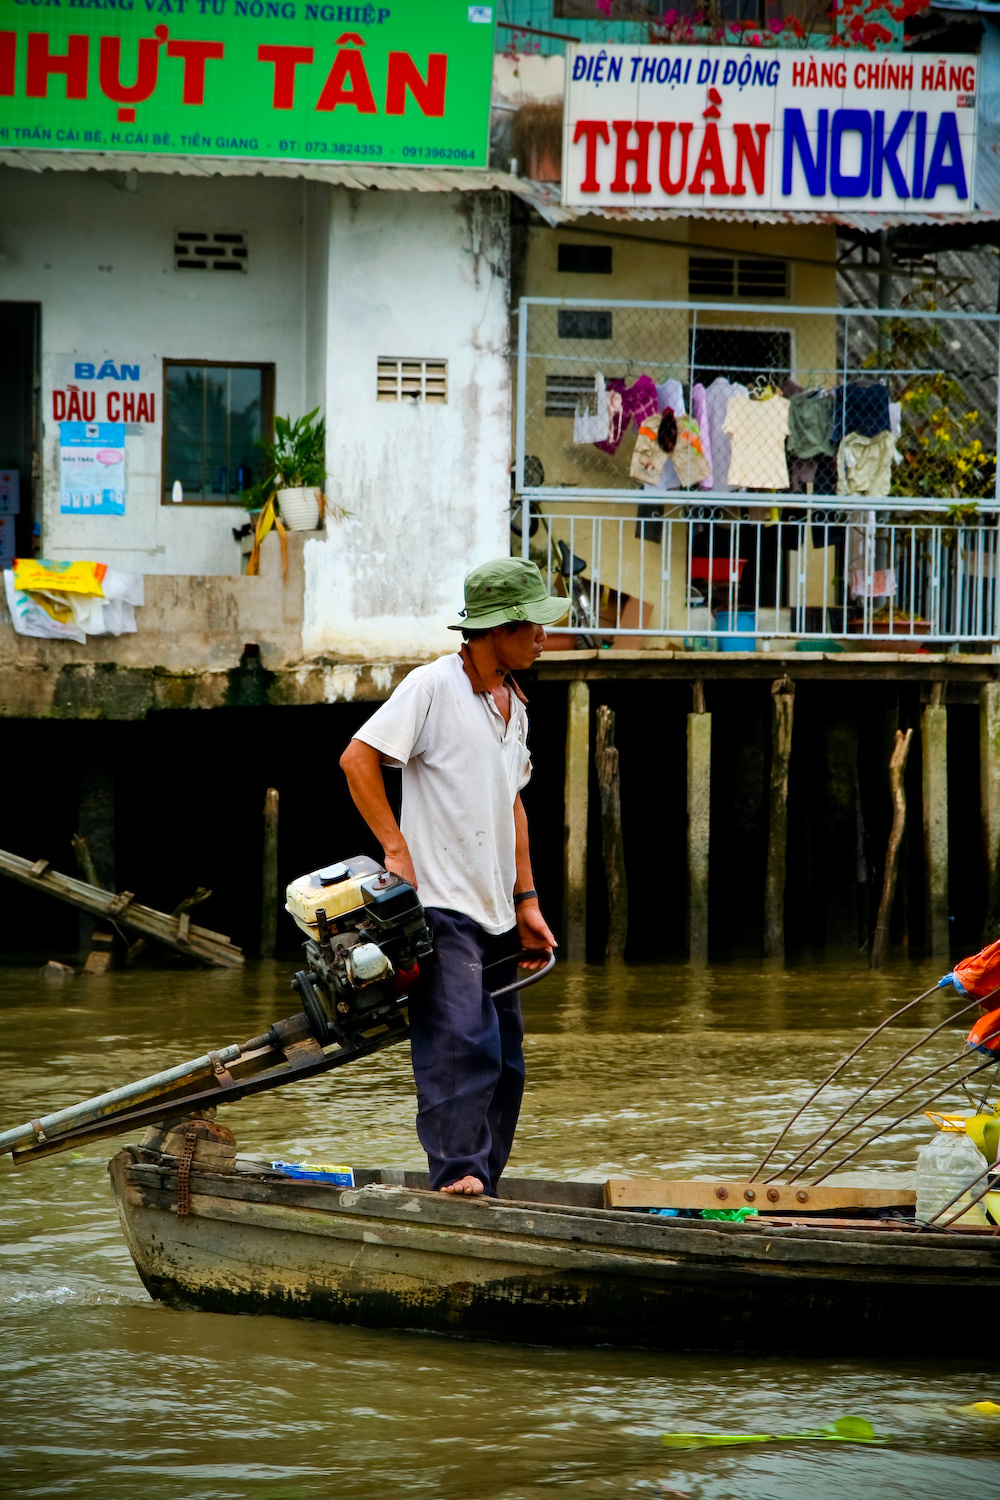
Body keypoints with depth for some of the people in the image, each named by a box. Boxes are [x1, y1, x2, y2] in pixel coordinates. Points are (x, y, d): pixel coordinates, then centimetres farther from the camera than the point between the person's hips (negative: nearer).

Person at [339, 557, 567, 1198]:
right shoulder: (433, 686, -8)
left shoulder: (514, 705, 17)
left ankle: (484, 1181, 12)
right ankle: (458, 1171, -25)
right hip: (442, 905, -8)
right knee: (461, 1041, -20)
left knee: (504, 1059, 7)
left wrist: (527, 900, 21)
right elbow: (358, 758, -10)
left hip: (497, 914, 8)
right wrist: (396, 848, -14)